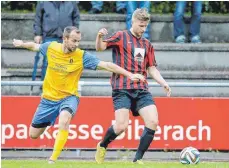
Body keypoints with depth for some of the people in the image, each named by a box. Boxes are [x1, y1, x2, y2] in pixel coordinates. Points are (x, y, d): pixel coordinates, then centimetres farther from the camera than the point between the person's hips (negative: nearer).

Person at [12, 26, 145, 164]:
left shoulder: (82, 56, -16)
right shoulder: (51, 48, -9)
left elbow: (106, 65, -21)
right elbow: (35, 46, 15)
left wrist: (129, 74, -27)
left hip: (69, 97, -3)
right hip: (49, 97, 3)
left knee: (64, 119, -37)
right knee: (33, 134, 9)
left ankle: (53, 159, -29)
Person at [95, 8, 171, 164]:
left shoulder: (147, 44, 18)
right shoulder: (121, 37, 3)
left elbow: (152, 69, 20)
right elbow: (100, 47, -8)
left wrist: (163, 83, 5)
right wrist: (99, 37, -30)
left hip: (141, 90, 5)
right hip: (122, 89, -5)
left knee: (153, 122, -12)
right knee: (121, 126, -16)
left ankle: (138, 159, 1)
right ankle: (102, 146, 16)